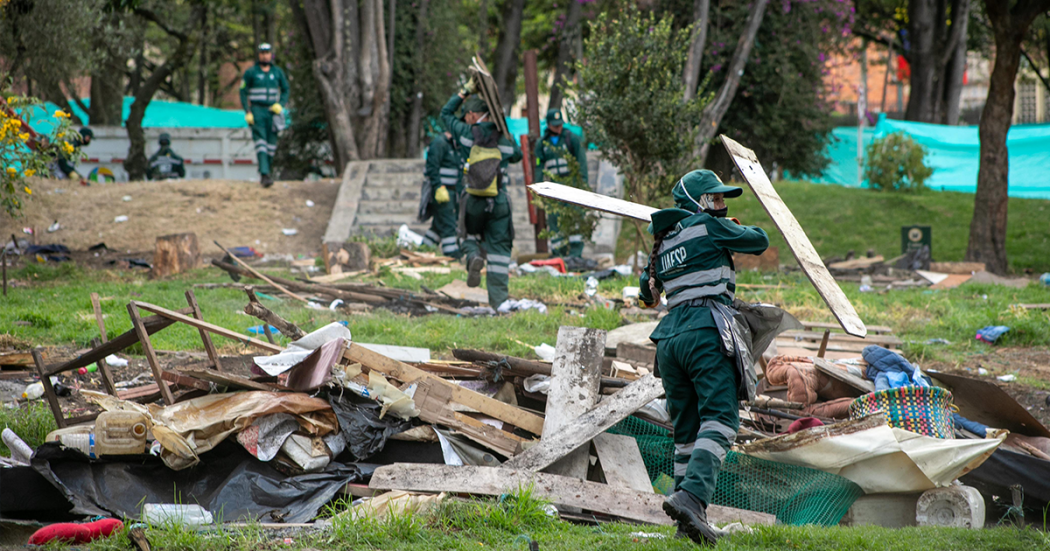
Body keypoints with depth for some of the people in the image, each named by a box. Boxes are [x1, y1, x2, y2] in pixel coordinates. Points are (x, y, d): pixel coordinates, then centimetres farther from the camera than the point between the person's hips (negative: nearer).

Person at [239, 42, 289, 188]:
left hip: (272, 111, 3)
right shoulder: (251, 72, -1)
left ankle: (264, 172, 19)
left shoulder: (278, 72, 7)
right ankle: (264, 174, -25)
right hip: (256, 111, -3)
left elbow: (285, 90, 14)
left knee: (271, 144, 4)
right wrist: (247, 112, -8)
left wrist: (280, 105, -4)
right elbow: (243, 92, 1)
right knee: (260, 141, -15)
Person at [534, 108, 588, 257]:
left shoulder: (572, 138, 4)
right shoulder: (542, 143, 11)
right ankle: (558, 253, 4)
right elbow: (539, 168, 12)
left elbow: (582, 162, 1)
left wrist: (583, 182, -9)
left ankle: (575, 252, -11)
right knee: (553, 219, -1)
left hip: (571, 184, -3)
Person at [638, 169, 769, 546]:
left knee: (686, 430, 11)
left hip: (669, 337, 7)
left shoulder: (662, 243, 22)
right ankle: (692, 496, -34)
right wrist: (743, 229, 34)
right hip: (705, 331, -7)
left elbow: (646, 294, 35)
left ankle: (689, 520, 9)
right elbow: (760, 242, 12)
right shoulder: (708, 227, 2)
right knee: (719, 421, -15)